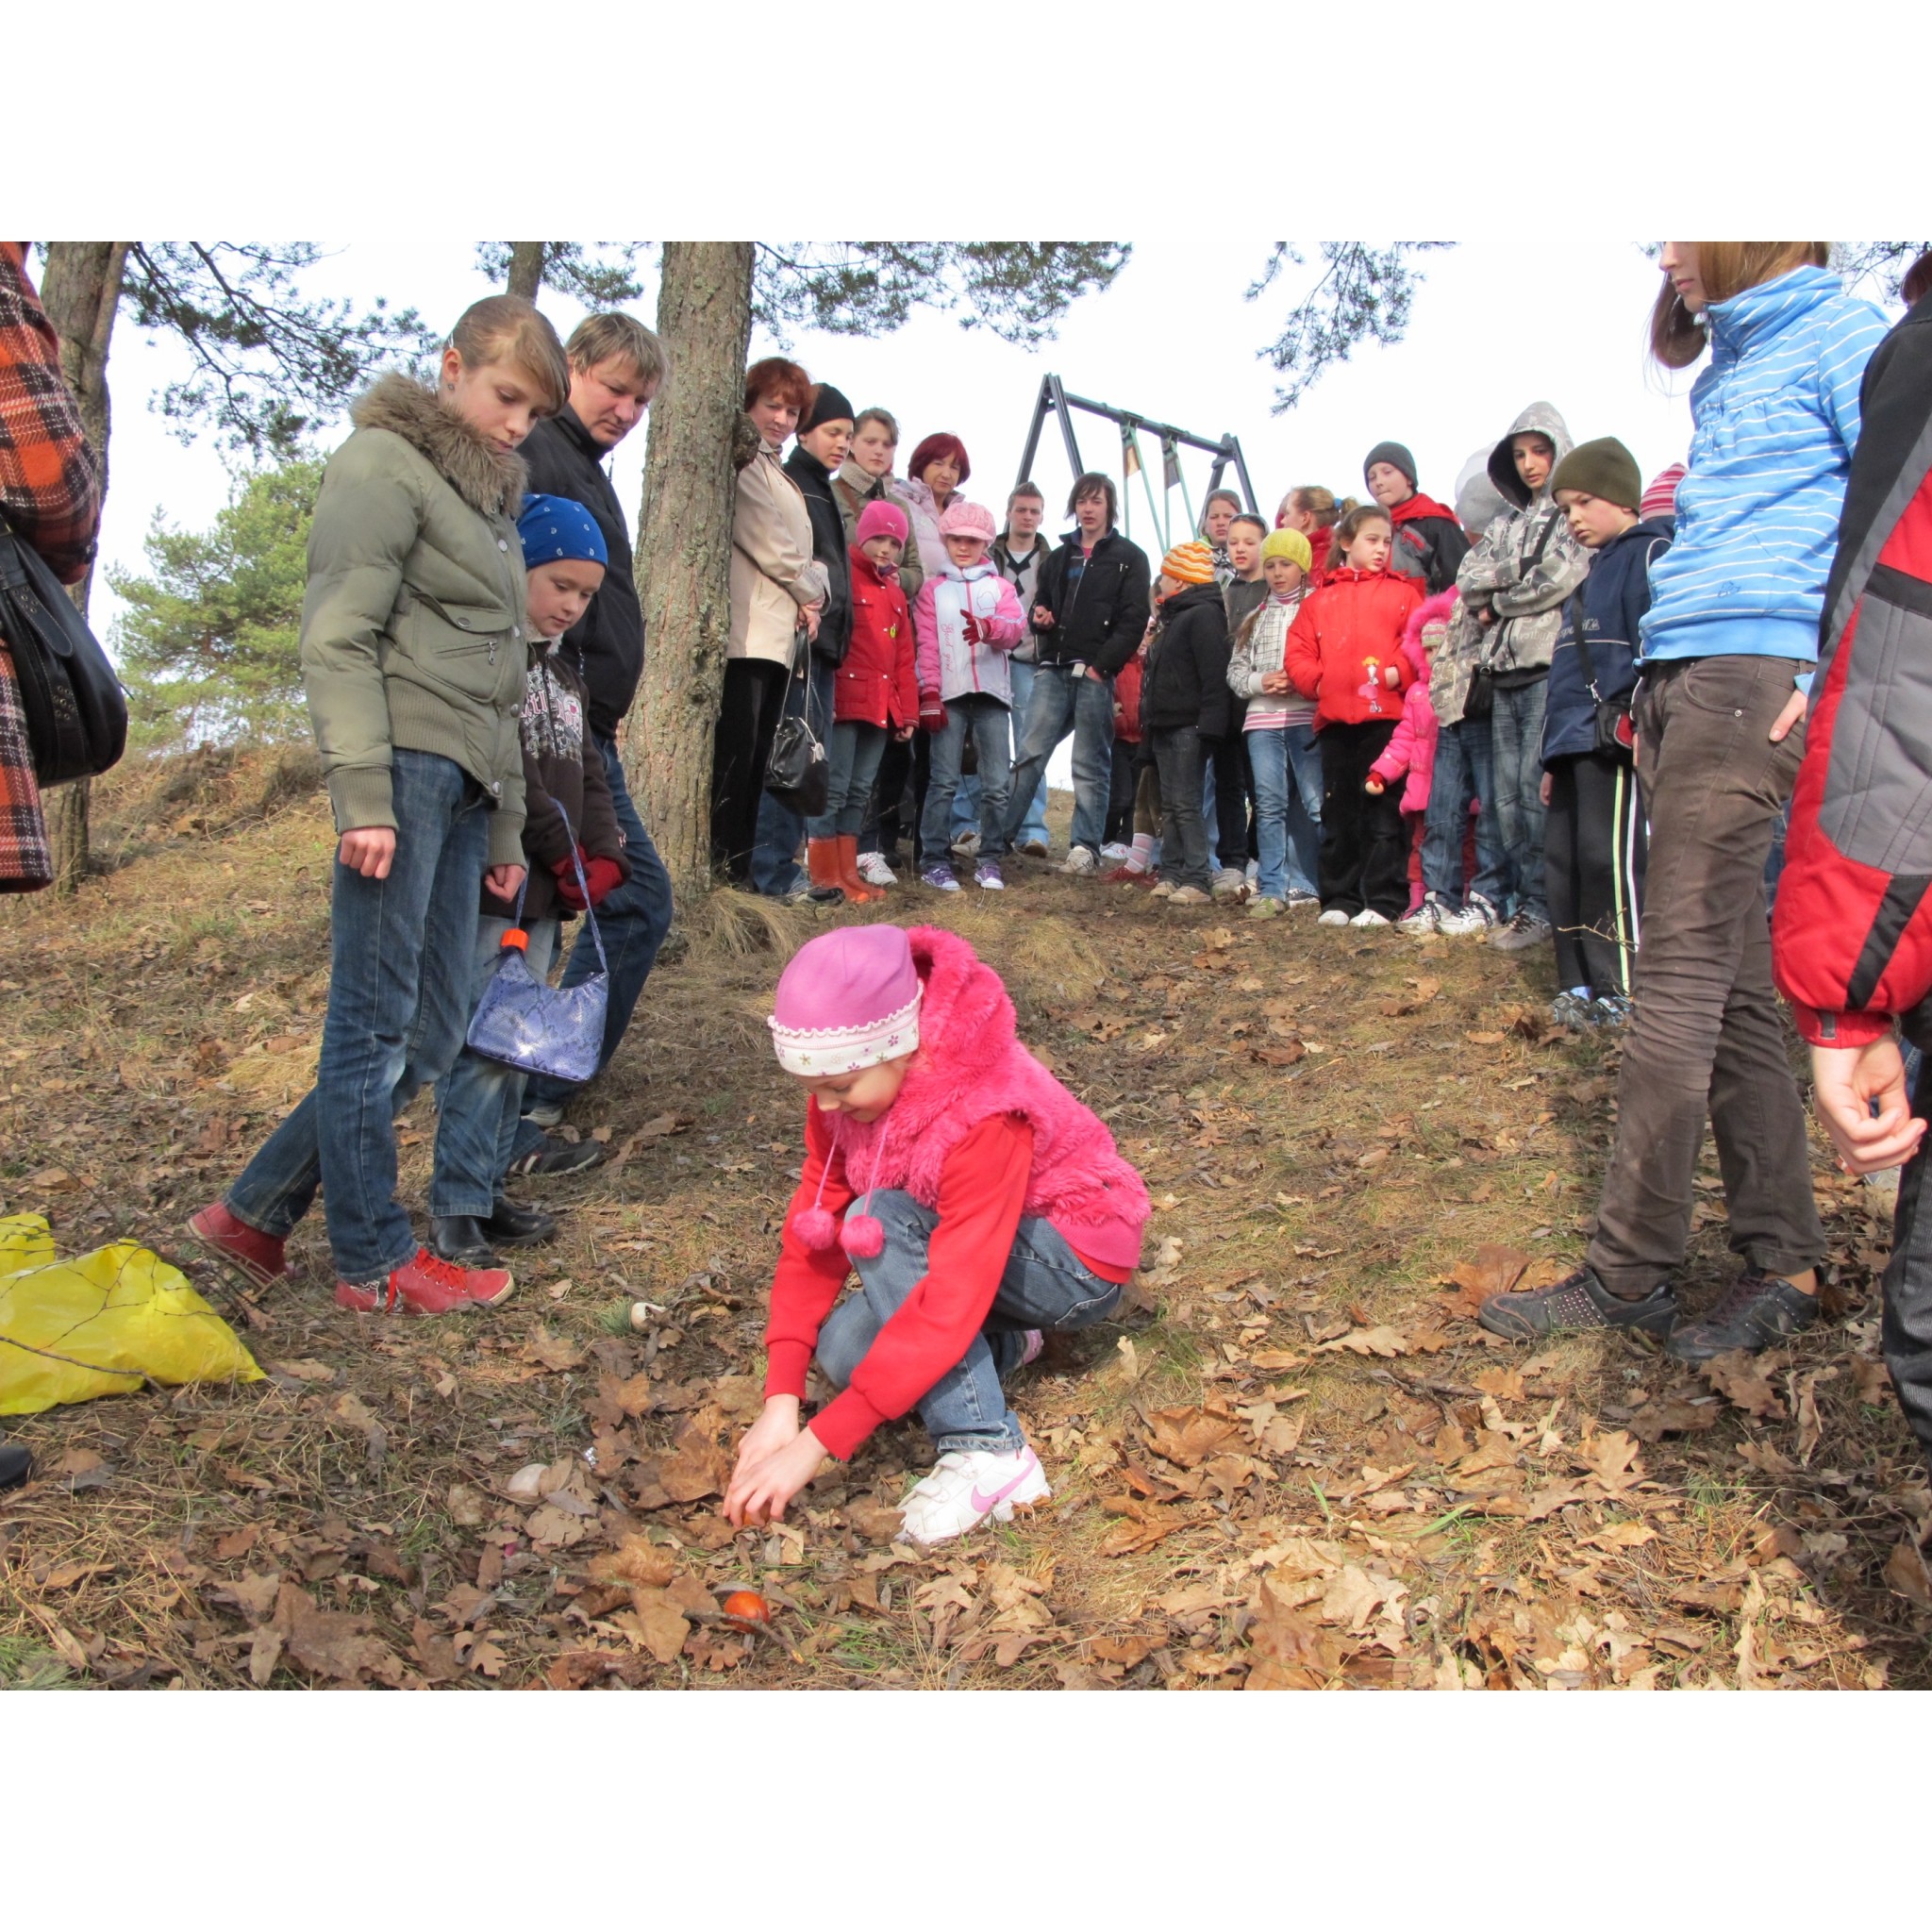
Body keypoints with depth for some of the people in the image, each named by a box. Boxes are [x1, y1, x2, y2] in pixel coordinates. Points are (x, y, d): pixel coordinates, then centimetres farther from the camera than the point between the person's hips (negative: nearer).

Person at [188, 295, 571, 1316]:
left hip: (462, 783, 9)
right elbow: (336, 640, -11)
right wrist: (363, 798, -19)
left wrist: (505, 826, 24)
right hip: (406, 768, -9)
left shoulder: (488, 496, 26)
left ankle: (256, 1211, 16)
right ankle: (376, 1262, 7)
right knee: (376, 1022, -3)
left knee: (429, 1036, 5)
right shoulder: (384, 463, 0)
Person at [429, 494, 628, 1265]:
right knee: (483, 1043, -9)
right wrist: (567, 856, -12)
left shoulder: (564, 667, 19)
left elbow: (585, 770, 16)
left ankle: (490, 1189, 18)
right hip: (490, 883, -8)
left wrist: (604, 856, 1)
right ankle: (456, 1208, -2)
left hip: (547, 891, 9)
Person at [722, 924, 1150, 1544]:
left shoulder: (984, 1113, -35)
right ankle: (1005, 1343, 6)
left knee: (878, 1224, -29)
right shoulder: (850, 1084, -14)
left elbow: (950, 1306, -38)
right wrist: (781, 1404, -22)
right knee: (843, 1349, -18)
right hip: (975, 1248, 7)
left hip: (1076, 1261, -7)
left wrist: (815, 1445, -38)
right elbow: (813, 1230, -13)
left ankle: (988, 1453, -26)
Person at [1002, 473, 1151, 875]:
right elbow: (1041, 604, 27)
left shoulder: (1128, 557, 4)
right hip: (1053, 671, 4)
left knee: (1091, 765, 0)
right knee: (1029, 753, -5)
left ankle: (1086, 849, 4)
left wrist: (1101, 665, -13)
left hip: (1097, 673, -4)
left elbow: (1134, 620, -5)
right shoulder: (1059, 558, 19)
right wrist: (1038, 617, 2)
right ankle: (999, 834, -3)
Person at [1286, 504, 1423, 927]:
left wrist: (1398, 673, -15)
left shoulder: (1402, 592, 9)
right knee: (1338, 813, 8)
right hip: (1334, 718, 3)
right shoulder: (1320, 599, 16)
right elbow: (1298, 652, 12)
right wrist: (1318, 681, -4)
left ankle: (1385, 901, 2)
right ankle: (1340, 898, 16)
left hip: (1385, 717, -3)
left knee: (1383, 811, -3)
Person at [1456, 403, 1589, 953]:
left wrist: (1498, 602, 1)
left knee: (1536, 788, -12)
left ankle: (1541, 907, -7)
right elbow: (1468, 581, 9)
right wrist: (1524, 568, -5)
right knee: (1507, 794, 3)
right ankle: (1529, 902, 8)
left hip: (1550, 664, -7)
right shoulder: (1506, 523, 23)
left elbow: (1560, 579, -11)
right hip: (1504, 667, 7)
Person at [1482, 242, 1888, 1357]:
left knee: (1681, 973, -10)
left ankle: (1631, 1271, -4)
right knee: (1732, 984, 5)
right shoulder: (1729, 369, 25)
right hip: (1676, 681, 9)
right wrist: (1656, 696, 15)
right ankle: (1785, 1264, 11)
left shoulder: (1840, 335, 1)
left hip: (1754, 675, -9)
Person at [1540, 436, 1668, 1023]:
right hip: (1576, 744, 10)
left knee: (1609, 859, -12)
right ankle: (1580, 985, 15)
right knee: (1562, 860, 9)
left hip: (1618, 738, -10)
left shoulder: (1650, 553, -3)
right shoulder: (1592, 572, 26)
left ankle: (1624, 989, -7)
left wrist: (1644, 721, -25)